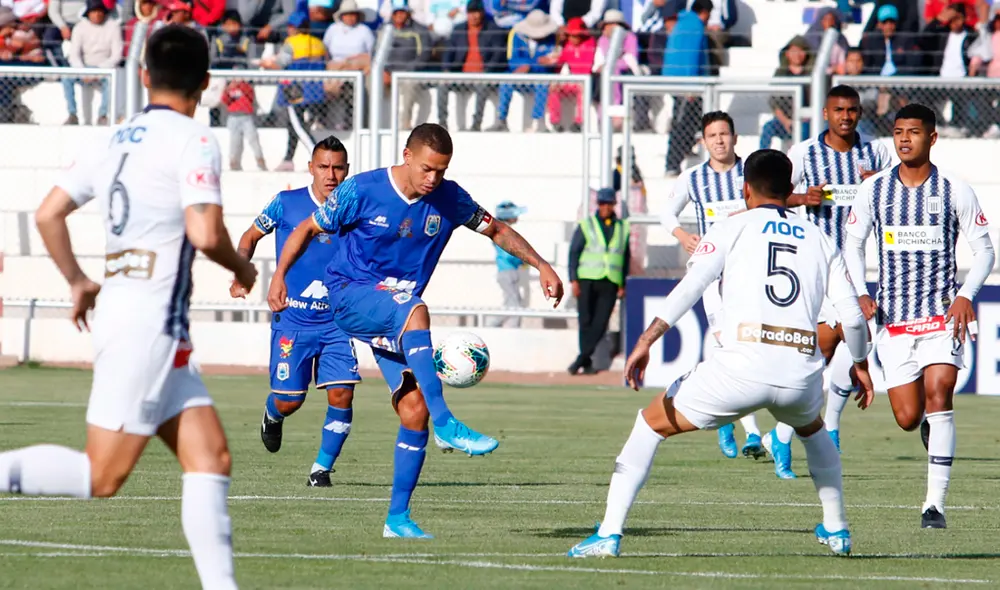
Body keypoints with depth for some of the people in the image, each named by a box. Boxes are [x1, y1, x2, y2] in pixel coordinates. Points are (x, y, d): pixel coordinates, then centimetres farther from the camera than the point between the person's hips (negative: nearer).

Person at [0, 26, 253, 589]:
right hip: (148, 325, -8)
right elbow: (205, 233, -20)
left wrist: (78, 282, 24)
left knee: (211, 459, 4)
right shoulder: (194, 140, -9)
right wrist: (241, 267, 1)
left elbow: (49, 213, 13)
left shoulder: (114, 141, 13)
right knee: (100, 476, -8)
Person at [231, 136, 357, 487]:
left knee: (342, 394, -12)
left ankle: (322, 468, 4)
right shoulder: (287, 204, -5)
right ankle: (272, 417, 37)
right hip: (292, 319, -2)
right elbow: (251, 237, 9)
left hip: (336, 322, 2)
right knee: (289, 401, -1)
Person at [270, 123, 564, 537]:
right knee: (415, 311, -38)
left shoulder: (449, 199, -1)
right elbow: (309, 229, 2)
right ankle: (446, 425, -46)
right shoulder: (361, 191, -10)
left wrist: (540, 265, 2)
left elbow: (496, 231, 13)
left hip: (398, 312, 5)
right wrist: (279, 276, -6)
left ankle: (398, 516, 1)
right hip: (350, 297, -5)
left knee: (414, 407, -9)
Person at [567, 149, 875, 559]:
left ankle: (609, 534, 3)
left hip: (742, 367, -4)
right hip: (802, 371, 4)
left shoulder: (735, 227, 11)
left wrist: (647, 339, -11)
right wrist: (861, 366, 32)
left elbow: (692, 284, -5)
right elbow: (852, 313, 15)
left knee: (651, 423, 14)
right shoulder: (820, 240, 20)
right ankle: (836, 530, 44)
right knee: (812, 429, 40)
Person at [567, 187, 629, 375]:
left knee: (600, 324, -8)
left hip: (610, 283, 1)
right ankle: (587, 363, 4)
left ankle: (581, 360, -5)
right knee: (585, 322, -2)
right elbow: (574, 252, 3)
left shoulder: (623, 228, 12)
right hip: (587, 280, -1)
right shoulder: (586, 225, 5)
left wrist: (623, 284, 9)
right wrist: (573, 280, -6)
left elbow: (626, 257, 15)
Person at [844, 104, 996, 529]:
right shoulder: (874, 189, 4)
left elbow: (984, 250, 4)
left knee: (938, 395, -19)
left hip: (942, 313, -2)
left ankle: (935, 504, -18)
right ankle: (934, 428, 38)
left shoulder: (954, 191, -1)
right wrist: (859, 294, -3)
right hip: (893, 318, 2)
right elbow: (853, 244, 13)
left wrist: (965, 296, -12)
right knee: (908, 419, -1)